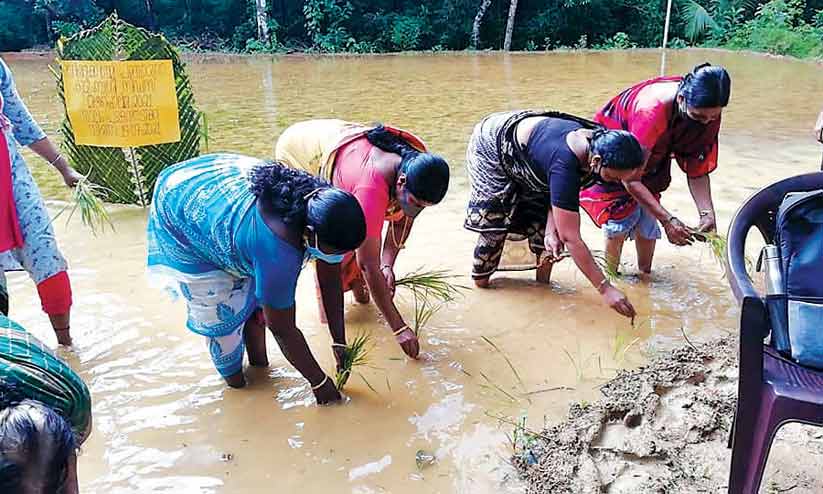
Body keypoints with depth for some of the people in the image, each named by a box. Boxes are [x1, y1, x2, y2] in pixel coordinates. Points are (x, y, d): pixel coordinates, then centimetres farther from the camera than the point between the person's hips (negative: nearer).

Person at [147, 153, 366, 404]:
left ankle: (258, 362, 24)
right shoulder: (277, 251, -42)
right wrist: (319, 382, -17)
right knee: (222, 311, -4)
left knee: (257, 289, 3)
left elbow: (331, 280, -10)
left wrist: (340, 343, -9)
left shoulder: (324, 202, -22)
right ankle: (233, 379, 20)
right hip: (180, 213, -6)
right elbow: (282, 328, -28)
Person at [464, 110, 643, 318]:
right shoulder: (565, 163, -44)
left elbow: (560, 195, -9)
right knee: (493, 224, -5)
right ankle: (480, 286, 15)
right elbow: (570, 238, -41)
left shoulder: (599, 144, -22)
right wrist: (605, 289, -38)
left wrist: (551, 230, -25)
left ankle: (543, 285, 14)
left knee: (542, 224, -2)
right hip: (491, 145, -7)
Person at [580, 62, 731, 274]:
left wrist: (707, 213, -27)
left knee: (647, 221, 1)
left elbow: (698, 171, -12)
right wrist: (668, 220, -39)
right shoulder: (652, 111, -42)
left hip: (651, 163, 6)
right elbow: (631, 179, -38)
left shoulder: (708, 113, -22)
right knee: (619, 220, -15)